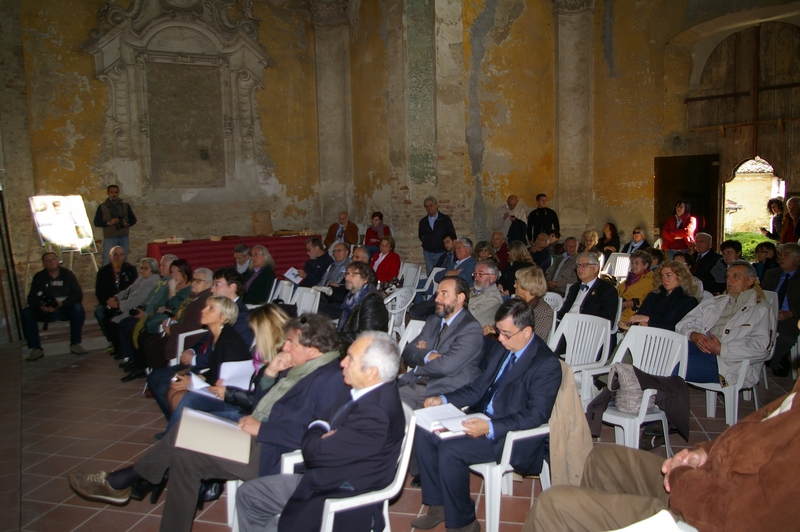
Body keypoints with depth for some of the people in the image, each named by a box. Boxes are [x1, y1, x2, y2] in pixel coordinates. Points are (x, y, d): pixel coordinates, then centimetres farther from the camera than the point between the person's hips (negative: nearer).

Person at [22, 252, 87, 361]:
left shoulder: (67, 274, -1)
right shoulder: (39, 277, 2)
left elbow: (78, 295, -9)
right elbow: (31, 298, -4)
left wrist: (62, 303, -25)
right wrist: (41, 306, -27)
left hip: (65, 310, -1)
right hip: (45, 311, 2)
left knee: (78, 308, -32)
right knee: (26, 312, -24)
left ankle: (75, 344, -22)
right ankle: (36, 348, -20)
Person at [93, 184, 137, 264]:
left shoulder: (125, 205, 11)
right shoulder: (102, 207, 5)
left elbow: (133, 220, 13)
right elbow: (96, 223, 2)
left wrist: (127, 224, -9)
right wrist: (109, 223, -15)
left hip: (124, 237, 2)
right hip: (109, 238, -2)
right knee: (107, 261, -7)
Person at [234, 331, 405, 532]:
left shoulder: (375, 413, -29)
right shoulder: (373, 393, 2)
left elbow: (315, 452, -26)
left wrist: (316, 432, -5)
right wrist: (322, 429, -12)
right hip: (327, 480, 10)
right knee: (247, 493, 13)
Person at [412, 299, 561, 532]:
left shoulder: (547, 364, -17)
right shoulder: (503, 349, 7)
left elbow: (535, 415, -23)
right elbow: (480, 386, 14)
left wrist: (490, 428, -33)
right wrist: (444, 399, 0)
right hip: (483, 419, 9)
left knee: (450, 450, -26)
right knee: (424, 433, -4)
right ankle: (437, 506, 8)